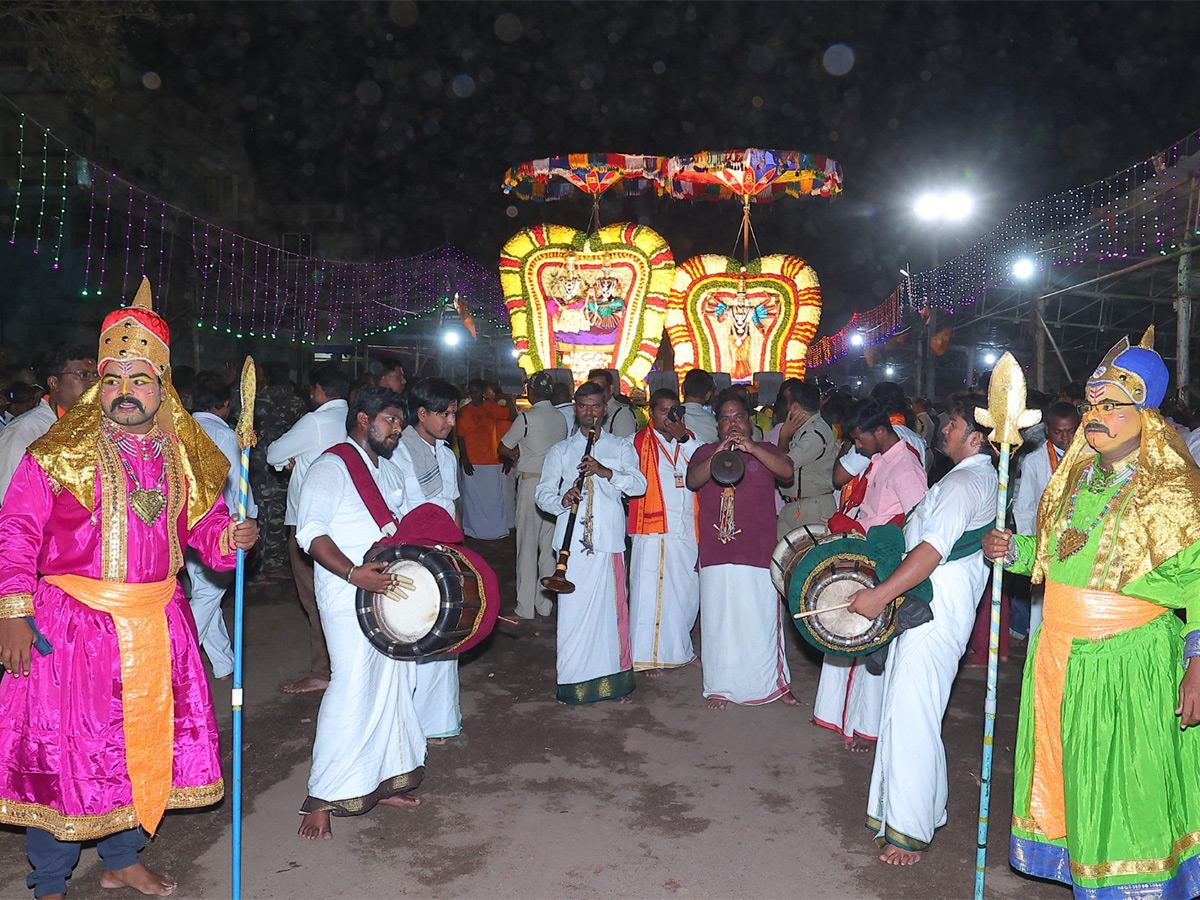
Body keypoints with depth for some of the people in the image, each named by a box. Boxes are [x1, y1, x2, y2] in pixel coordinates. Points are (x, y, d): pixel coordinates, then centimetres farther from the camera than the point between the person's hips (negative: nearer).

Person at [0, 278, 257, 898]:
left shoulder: (187, 457, 6)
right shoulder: (59, 452, -4)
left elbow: (204, 526, 13)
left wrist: (231, 537, -10)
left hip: (155, 625, 4)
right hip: (68, 624, -4)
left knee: (144, 739, 14)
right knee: (61, 750, 2)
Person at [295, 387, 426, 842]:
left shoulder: (391, 472, 18)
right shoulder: (332, 467, -8)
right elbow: (311, 532, -17)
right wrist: (353, 573, -28)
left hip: (391, 592, 8)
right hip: (349, 598, -8)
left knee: (392, 685, 12)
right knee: (352, 688, -11)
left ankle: (382, 782, 25)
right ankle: (321, 800, -1)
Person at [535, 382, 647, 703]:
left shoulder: (621, 447, 14)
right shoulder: (560, 451, 16)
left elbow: (639, 484, 1)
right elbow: (543, 492, 9)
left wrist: (607, 472, -16)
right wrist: (562, 500, -13)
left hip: (609, 539, 0)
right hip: (572, 540, 0)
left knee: (610, 606, -1)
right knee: (573, 609, -3)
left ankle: (611, 678, 10)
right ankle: (572, 682, 6)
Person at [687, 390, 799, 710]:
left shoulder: (765, 451, 10)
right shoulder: (705, 452, 12)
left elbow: (787, 471, -10)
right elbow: (693, 480, -7)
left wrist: (752, 448, -23)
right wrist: (718, 455, -25)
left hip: (759, 552, -1)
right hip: (716, 552, 1)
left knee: (763, 618, 2)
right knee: (718, 620, 4)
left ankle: (775, 683, 18)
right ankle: (719, 686, 16)